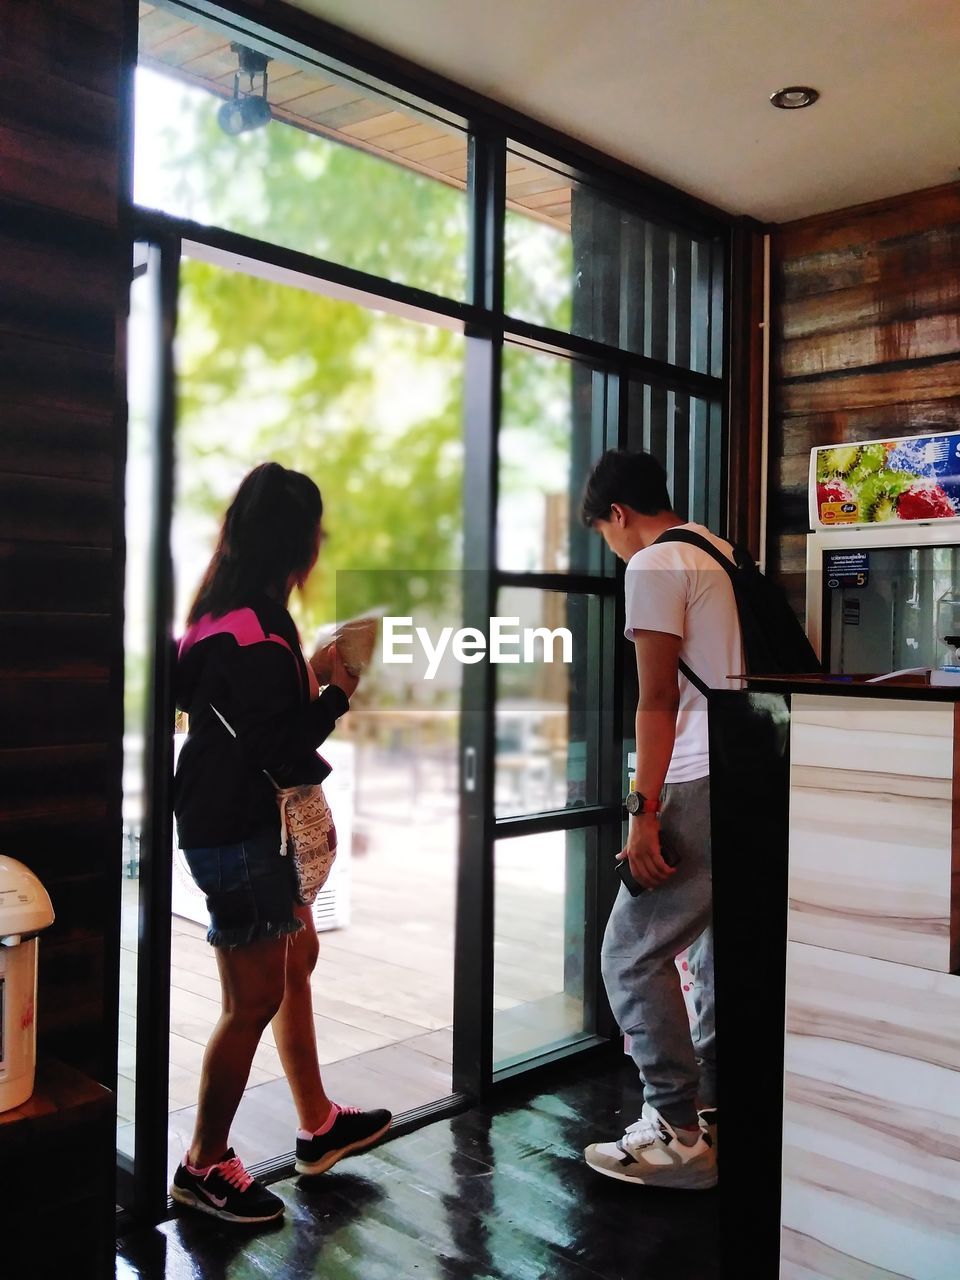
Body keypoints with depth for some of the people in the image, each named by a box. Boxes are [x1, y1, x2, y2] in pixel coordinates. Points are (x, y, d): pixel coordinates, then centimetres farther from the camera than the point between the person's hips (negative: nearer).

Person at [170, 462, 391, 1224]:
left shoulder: (237, 614, 8)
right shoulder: (252, 632, -23)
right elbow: (274, 746, -22)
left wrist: (315, 678, 10)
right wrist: (338, 694, -12)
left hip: (258, 824, 11)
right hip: (239, 833, -11)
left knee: (298, 961, 20)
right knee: (255, 999, 1)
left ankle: (318, 1126, 35)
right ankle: (204, 1167, 19)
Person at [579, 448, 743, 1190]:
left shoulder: (653, 567, -7)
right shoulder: (725, 557, 18)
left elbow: (657, 701, -14)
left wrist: (644, 813, -15)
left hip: (706, 786, -9)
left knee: (632, 955, -1)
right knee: (719, 954, 17)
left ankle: (678, 1134, 6)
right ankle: (714, 1117, 26)